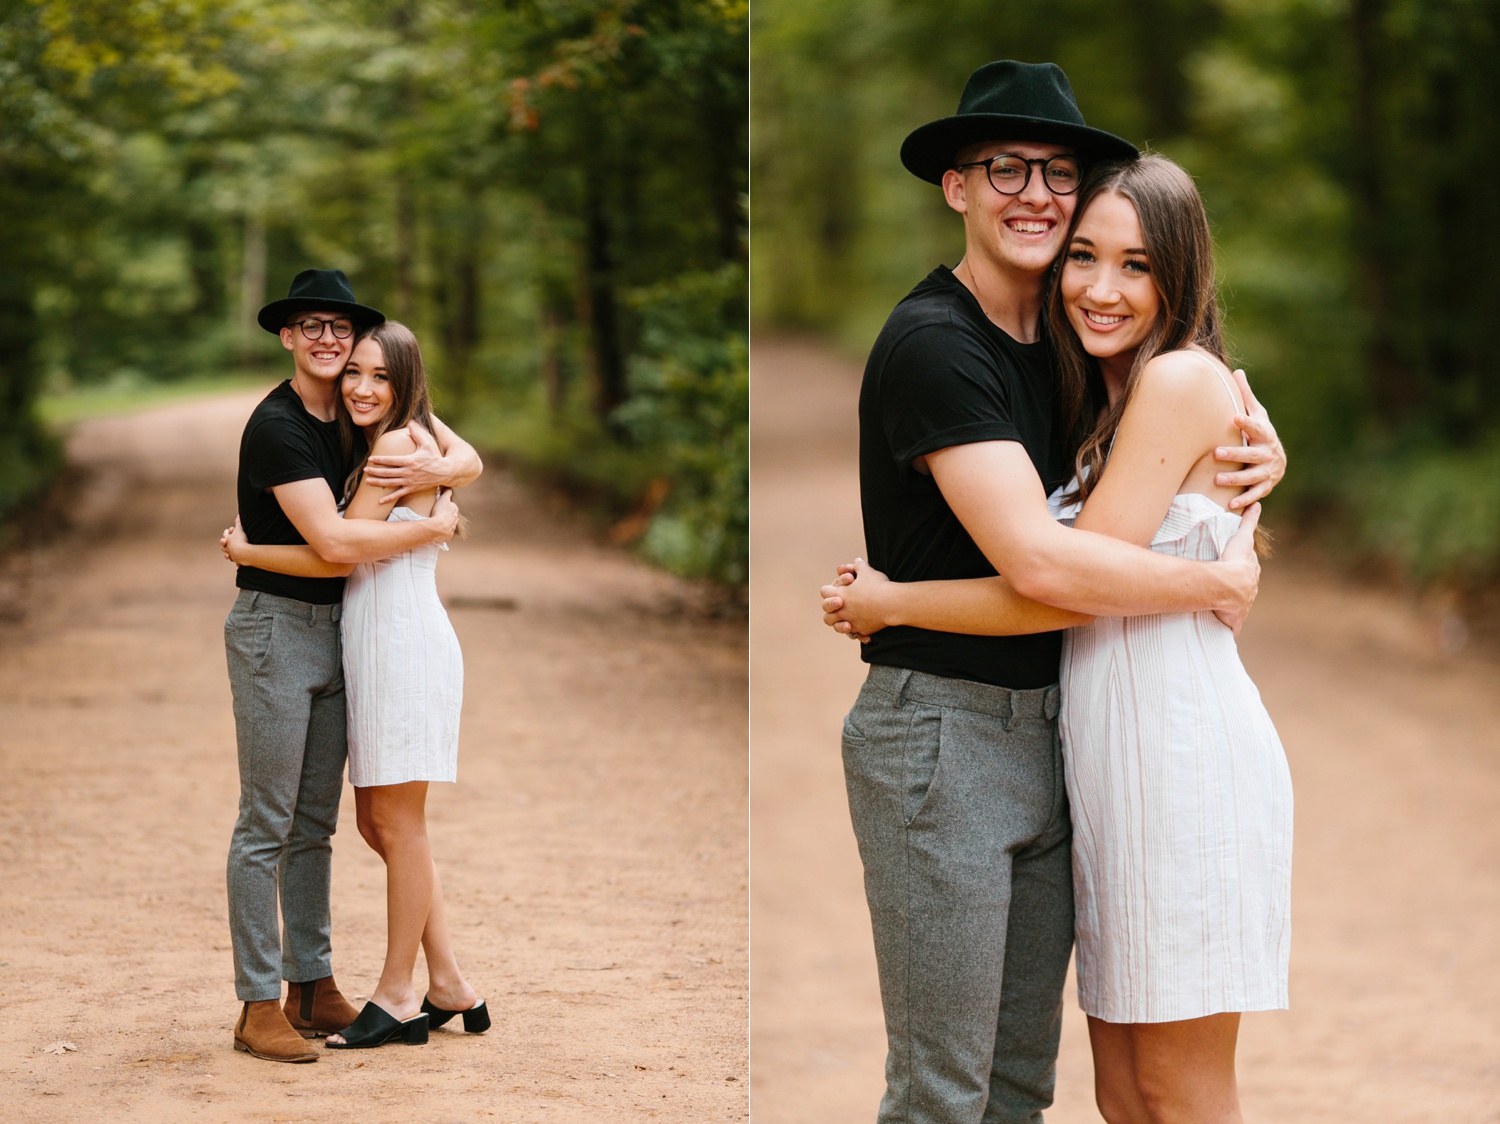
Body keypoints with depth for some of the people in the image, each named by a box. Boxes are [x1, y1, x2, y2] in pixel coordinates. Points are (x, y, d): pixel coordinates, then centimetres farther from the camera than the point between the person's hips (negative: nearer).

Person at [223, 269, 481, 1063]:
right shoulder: (277, 425, -16)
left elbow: (469, 461, 7)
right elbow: (332, 540, -23)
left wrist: (437, 469, -16)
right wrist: (434, 527, -14)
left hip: (336, 631, 8)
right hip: (275, 627, -8)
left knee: (315, 822, 12)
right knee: (266, 824, -5)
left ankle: (313, 984, 19)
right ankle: (259, 1006, -2)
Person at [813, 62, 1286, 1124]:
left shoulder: (1063, 347, 11)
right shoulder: (934, 341, -15)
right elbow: (1038, 561, -24)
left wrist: (1260, 459, 0)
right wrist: (1223, 584, -12)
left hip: (1044, 731, 8)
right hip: (938, 726, -8)